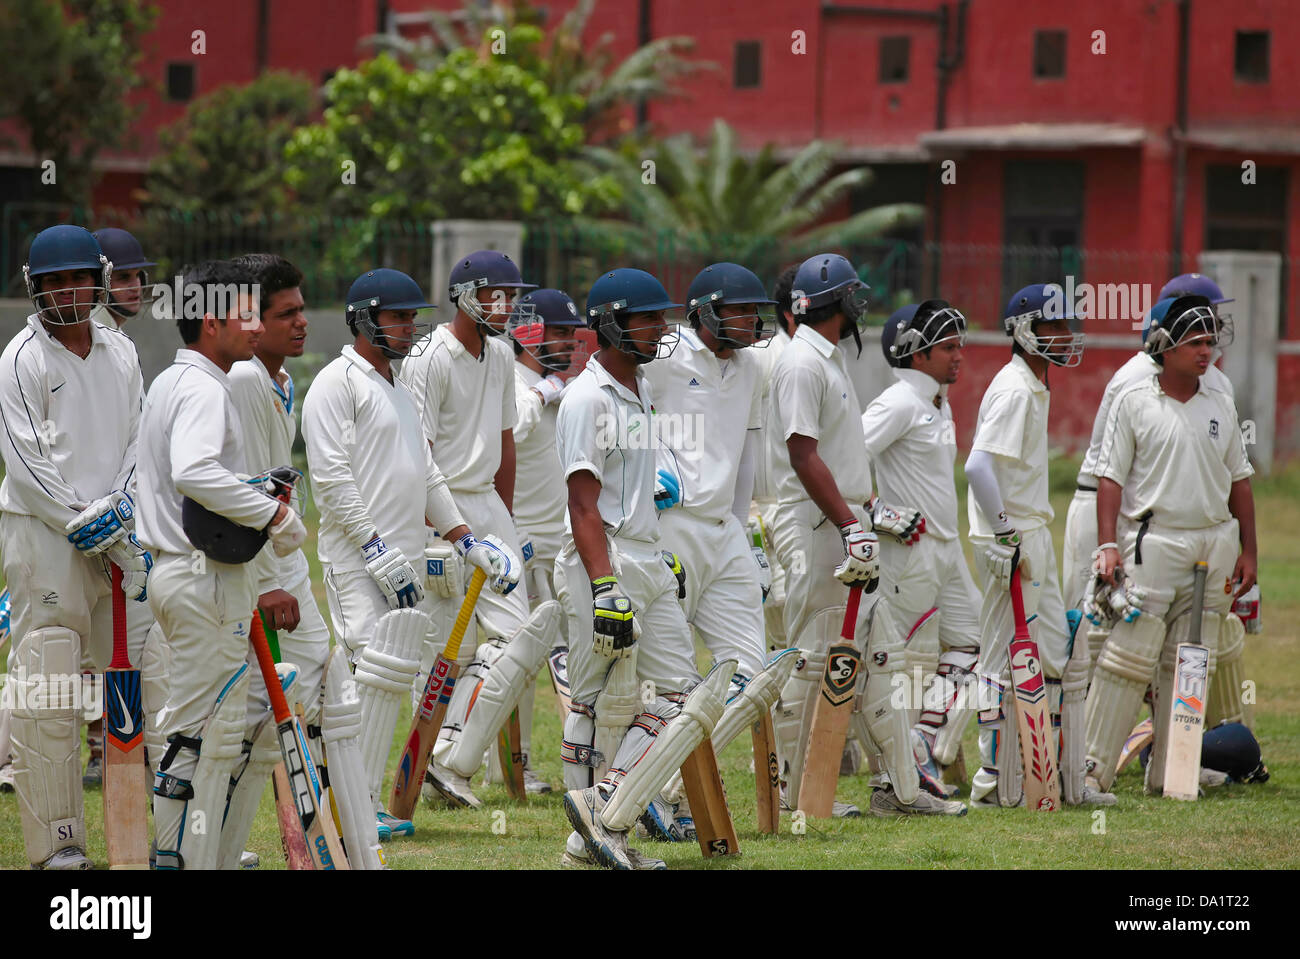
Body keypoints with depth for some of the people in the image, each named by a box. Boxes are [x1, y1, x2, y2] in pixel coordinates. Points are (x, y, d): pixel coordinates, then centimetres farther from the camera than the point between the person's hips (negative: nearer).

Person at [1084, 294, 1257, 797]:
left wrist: (1248, 550, 13)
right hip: (1152, 542, -5)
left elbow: (1239, 480, 17)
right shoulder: (1134, 402, -2)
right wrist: (1107, 545, -12)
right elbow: (1111, 477, -3)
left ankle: (1169, 773, 11)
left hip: (1214, 543, 5)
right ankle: (1092, 768, -6)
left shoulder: (1220, 405, 11)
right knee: (1128, 657, -9)